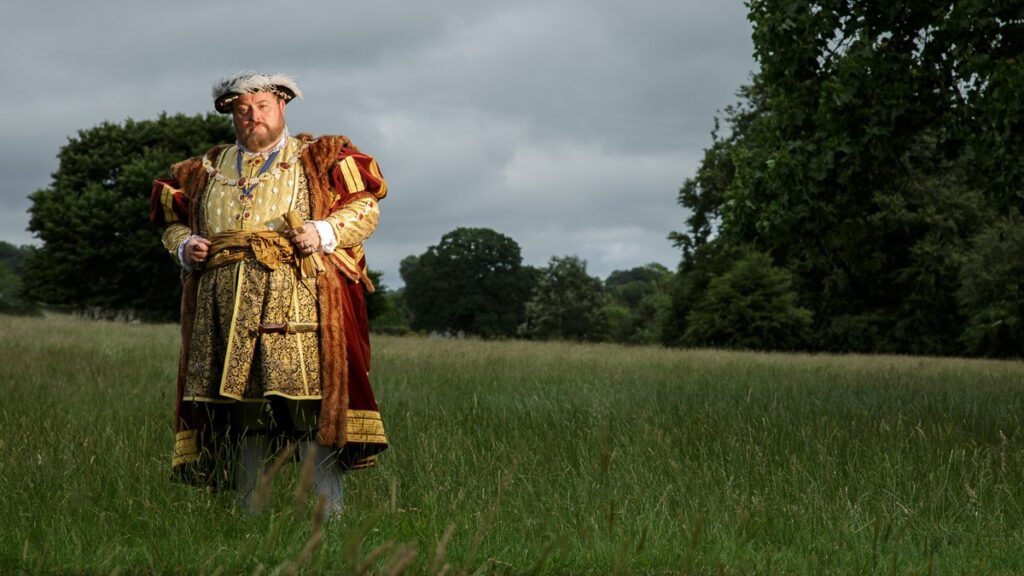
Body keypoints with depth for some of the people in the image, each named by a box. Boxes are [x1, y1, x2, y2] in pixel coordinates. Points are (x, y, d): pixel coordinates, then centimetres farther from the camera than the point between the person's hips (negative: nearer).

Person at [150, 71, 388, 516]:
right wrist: (185, 246, 6)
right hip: (225, 306, 4)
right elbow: (174, 223, 29)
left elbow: (365, 208, 7)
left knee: (311, 405, -13)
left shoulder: (319, 159, 14)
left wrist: (322, 232, -9)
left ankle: (331, 516, -12)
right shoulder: (208, 170, 24)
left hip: (297, 301, -4)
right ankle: (250, 514, 9)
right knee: (242, 415, 3)